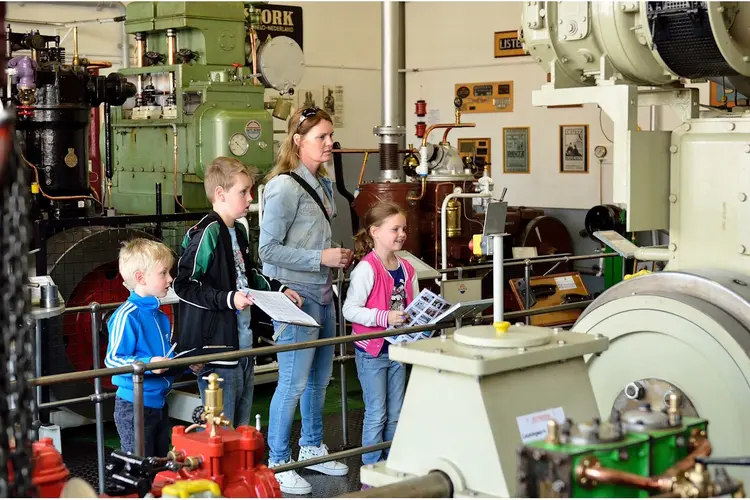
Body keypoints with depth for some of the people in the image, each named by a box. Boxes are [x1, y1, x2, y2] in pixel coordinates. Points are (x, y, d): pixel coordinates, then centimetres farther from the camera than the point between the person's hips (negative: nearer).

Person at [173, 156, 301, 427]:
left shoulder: (238, 231, 14)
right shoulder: (206, 233, -15)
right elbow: (183, 285, -19)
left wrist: (278, 289, 21)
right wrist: (227, 299, -23)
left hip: (243, 346, 10)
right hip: (216, 347, -10)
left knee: (242, 429, 17)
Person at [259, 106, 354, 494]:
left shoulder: (322, 185, 12)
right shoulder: (285, 187, -16)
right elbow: (268, 249, -19)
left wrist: (339, 256, 7)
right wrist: (321, 258, -20)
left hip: (322, 295, 9)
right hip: (295, 296, -9)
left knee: (320, 377, 18)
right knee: (293, 383, -4)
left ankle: (312, 448, 34)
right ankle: (277, 464, 8)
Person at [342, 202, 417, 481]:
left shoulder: (406, 269, 5)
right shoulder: (366, 269, -17)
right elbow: (349, 310, -21)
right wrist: (384, 317, -29)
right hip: (371, 351, -6)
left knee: (395, 414, 14)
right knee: (376, 414, 0)